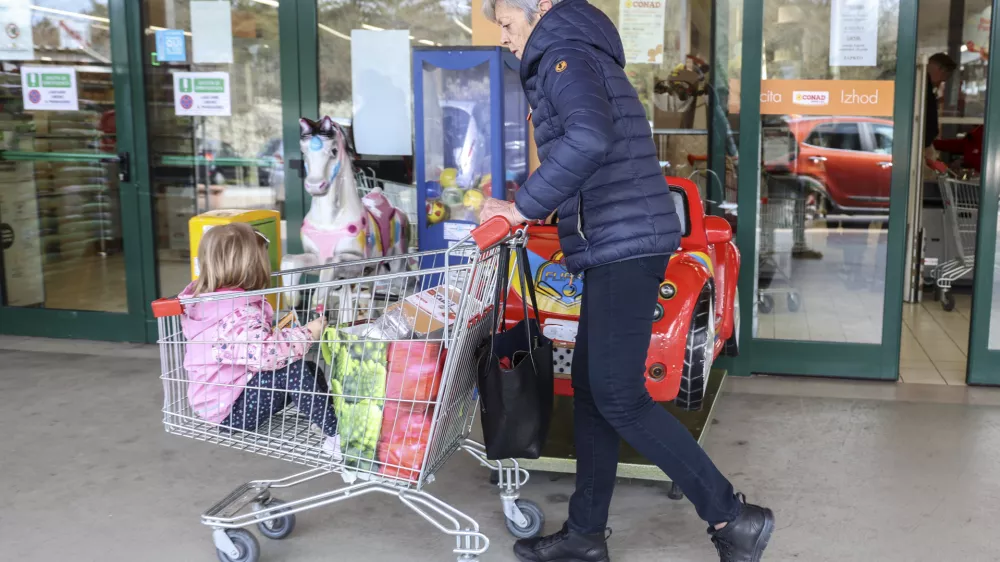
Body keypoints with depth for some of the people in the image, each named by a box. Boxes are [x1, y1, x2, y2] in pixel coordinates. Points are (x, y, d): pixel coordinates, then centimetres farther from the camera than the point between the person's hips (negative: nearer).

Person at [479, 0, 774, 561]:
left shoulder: (565, 56, -8)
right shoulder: (583, 55, 24)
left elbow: (590, 136, -29)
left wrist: (524, 206, -23)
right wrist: (531, 205, 17)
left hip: (623, 246, -10)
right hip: (619, 247, 10)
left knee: (619, 397, -8)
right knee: (591, 387, 11)